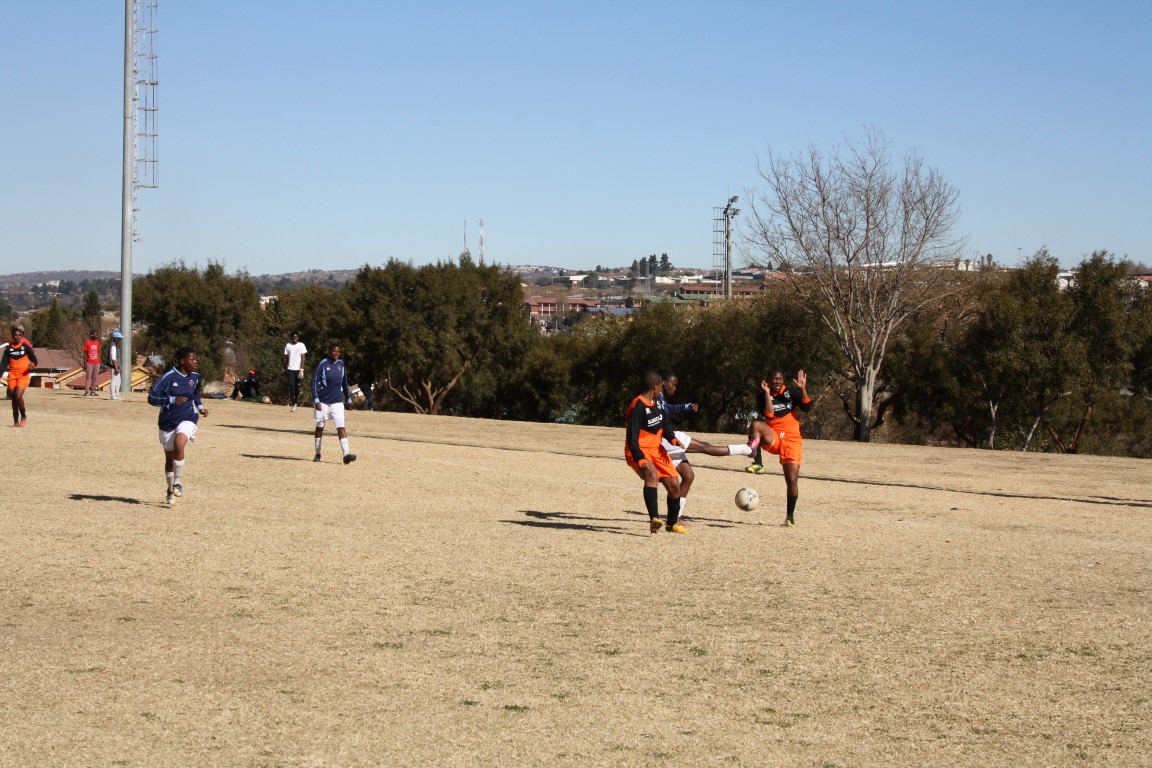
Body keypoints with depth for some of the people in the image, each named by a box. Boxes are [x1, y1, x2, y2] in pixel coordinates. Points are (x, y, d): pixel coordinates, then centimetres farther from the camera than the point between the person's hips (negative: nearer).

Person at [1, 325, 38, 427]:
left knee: (18, 396, -18)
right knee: (13, 398, 3)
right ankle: (15, 421, 12)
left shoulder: (26, 346, -2)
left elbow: (35, 360, 0)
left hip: (24, 375, -4)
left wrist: (32, 364, -23)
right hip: (12, 375, 4)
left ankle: (24, 416, 5)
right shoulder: (9, 348, 7)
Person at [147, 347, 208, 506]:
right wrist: (172, 400, -28)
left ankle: (178, 483, -17)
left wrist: (200, 407, 5)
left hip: (188, 419, 1)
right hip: (168, 421, -1)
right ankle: (171, 490, 32)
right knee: (169, 457, 11)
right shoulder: (169, 377, -16)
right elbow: (152, 397, -16)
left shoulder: (195, 377, 0)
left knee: (179, 444, -29)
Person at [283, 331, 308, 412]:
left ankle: (294, 402, 21)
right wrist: (284, 368, 10)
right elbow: (286, 357, 12)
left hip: (298, 369, -1)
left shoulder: (301, 345, -1)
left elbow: (303, 358, -5)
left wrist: (301, 370, -12)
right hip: (290, 369, 1)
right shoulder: (288, 345, 6)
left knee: (297, 387, 6)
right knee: (291, 386, -11)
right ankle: (292, 403, -11)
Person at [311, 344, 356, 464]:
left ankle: (346, 454, -18)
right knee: (319, 427, 10)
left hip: (337, 402, 2)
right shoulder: (323, 364, -8)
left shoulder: (341, 364, 6)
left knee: (341, 427, -9)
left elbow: (344, 382, 17)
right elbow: (314, 382, -10)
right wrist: (316, 400, -16)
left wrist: (348, 398, 21)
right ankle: (317, 454, 22)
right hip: (322, 402, -2)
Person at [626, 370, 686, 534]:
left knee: (674, 485, 6)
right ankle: (654, 520, -43)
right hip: (640, 452, -8)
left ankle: (672, 523, 28)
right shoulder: (637, 407, -20)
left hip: (657, 450, 8)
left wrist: (672, 439, 0)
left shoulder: (654, 403, 7)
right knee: (652, 475, -36)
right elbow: (631, 437, -24)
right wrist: (640, 460, -34)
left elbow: (664, 420, 19)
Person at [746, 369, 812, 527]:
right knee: (756, 425, -34)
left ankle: (790, 516, 8)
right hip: (772, 438, 0)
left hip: (791, 440, 0)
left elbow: (807, 407, -5)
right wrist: (767, 393, -15)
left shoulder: (791, 392, 6)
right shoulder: (762, 395, 4)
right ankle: (757, 464, -38)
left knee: (792, 480, -7)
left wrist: (803, 389, -16)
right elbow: (769, 415, -12)